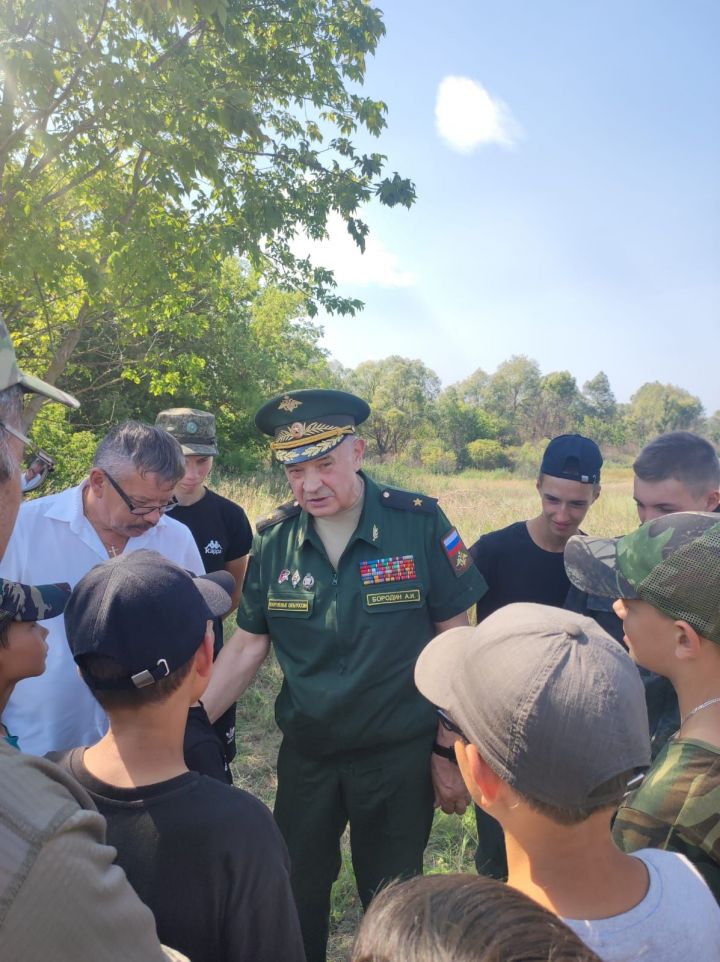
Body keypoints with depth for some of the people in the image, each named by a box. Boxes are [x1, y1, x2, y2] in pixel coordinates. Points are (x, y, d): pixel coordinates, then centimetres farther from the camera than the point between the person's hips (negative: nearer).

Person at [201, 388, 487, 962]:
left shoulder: (419, 523, -16)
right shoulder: (274, 539, -7)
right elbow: (249, 644, 1)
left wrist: (450, 751, -7)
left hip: (400, 754, -2)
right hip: (305, 756, 3)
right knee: (294, 896, 21)